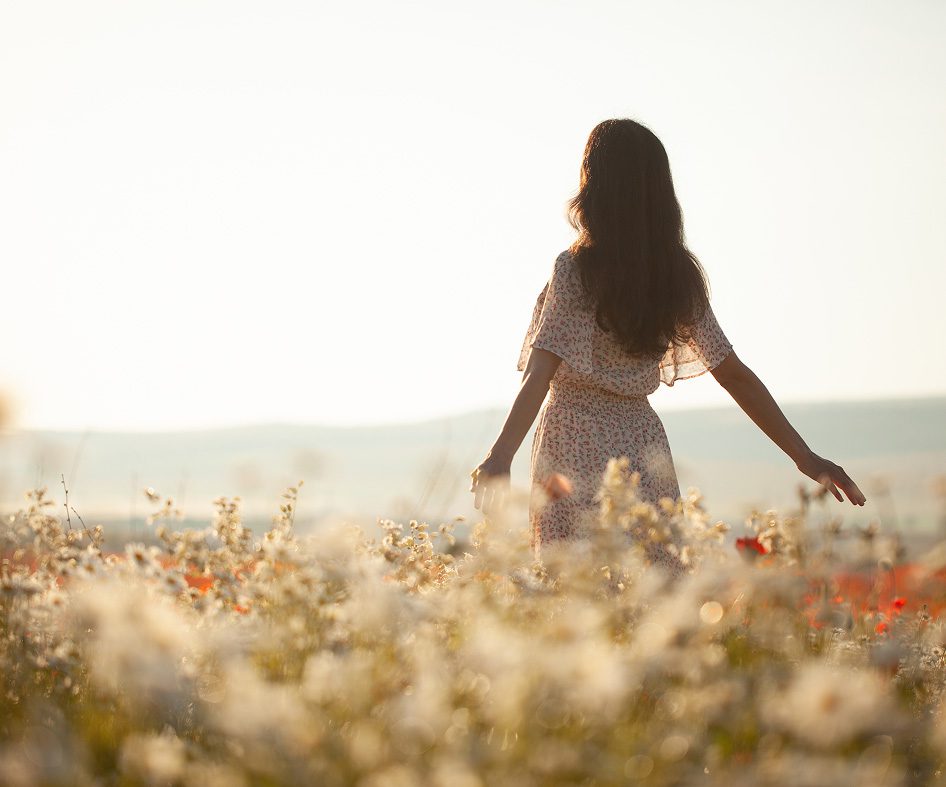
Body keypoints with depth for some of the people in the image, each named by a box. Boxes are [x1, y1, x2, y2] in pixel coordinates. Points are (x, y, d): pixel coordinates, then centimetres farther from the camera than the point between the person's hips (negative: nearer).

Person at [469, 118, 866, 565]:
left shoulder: (576, 269, -9)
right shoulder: (679, 274, 6)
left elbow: (541, 373, -20)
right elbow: (734, 374, 6)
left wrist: (500, 456, -27)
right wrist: (804, 456, 9)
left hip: (576, 450, -5)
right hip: (644, 447, 5)